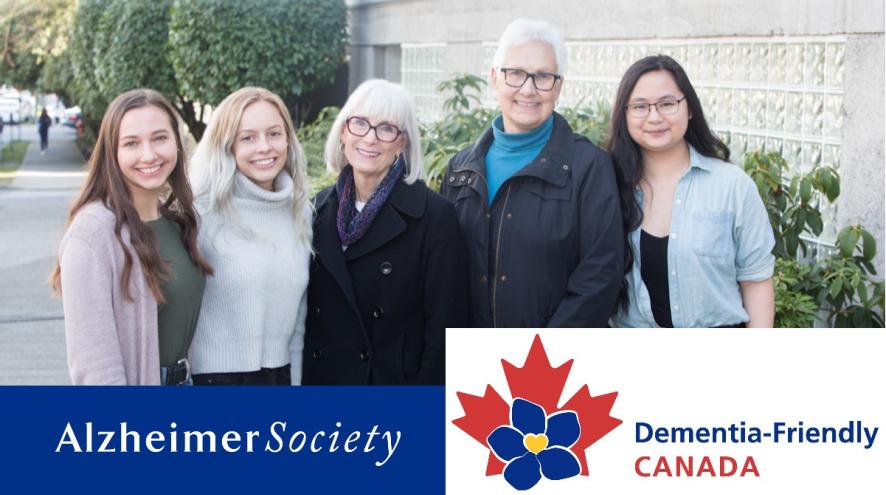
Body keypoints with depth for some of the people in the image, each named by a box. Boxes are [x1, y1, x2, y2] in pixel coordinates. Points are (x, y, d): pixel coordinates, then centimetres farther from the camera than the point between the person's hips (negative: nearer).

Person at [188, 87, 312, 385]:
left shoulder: (301, 212, 5)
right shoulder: (201, 211, -10)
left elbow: (297, 314, 12)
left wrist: (295, 379, 11)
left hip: (279, 374, 4)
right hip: (212, 375, -4)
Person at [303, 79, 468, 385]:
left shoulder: (434, 216, -10)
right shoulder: (320, 209, 5)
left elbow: (444, 329, -10)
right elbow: (306, 309, 11)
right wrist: (300, 381, 6)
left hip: (396, 383, -4)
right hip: (319, 383, 4)